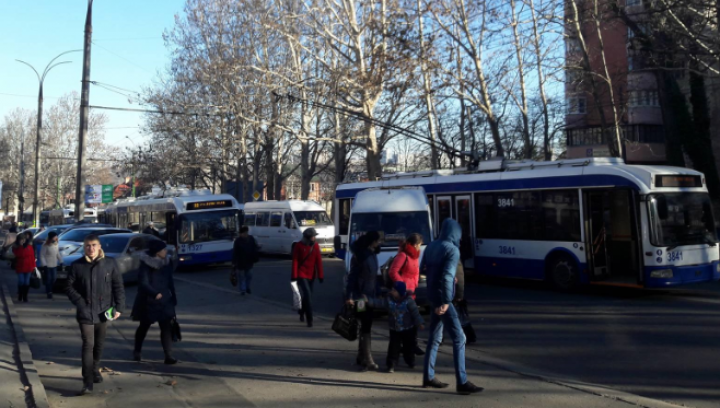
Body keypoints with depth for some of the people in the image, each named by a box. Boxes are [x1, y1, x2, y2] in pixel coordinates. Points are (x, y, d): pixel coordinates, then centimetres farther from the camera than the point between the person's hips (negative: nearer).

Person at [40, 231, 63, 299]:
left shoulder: (56, 244, 3)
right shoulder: (46, 245, -16)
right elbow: (42, 256, -13)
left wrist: (60, 261, 10)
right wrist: (44, 265, -17)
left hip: (54, 265, 6)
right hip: (48, 265, -6)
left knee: (54, 278, 8)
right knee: (48, 279, 0)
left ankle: (51, 291, 23)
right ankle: (49, 292, 9)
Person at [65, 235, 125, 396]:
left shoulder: (110, 264, -3)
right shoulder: (77, 266, -4)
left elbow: (118, 287, 1)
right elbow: (69, 287, 1)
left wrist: (119, 307, -6)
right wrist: (80, 302, -12)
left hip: (103, 311, 2)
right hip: (85, 312, -2)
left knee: (99, 343, 16)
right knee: (88, 344, -8)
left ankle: (95, 369, 40)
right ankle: (87, 383, -7)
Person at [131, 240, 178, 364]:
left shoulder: (167, 263, 2)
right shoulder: (146, 265, -15)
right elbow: (143, 283, -24)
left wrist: (173, 297, 9)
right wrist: (155, 293, -40)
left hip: (164, 301, 4)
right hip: (148, 302, -3)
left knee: (167, 327, -6)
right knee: (144, 327, 15)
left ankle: (169, 356, -7)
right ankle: (137, 351, 37)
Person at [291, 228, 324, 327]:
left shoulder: (315, 246, 1)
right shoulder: (299, 246, -9)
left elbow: (318, 261, 1)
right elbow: (295, 261, -8)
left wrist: (320, 275, -1)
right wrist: (294, 276, -11)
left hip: (311, 275, 4)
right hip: (301, 274, -4)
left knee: (308, 295, 14)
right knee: (307, 295, -14)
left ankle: (302, 312, 39)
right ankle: (309, 319, -10)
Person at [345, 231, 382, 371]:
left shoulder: (372, 254, 11)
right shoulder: (360, 255, -14)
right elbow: (352, 277, -17)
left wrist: (376, 294, 14)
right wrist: (349, 296, -22)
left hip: (370, 296, 8)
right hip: (361, 297, -8)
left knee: (366, 327, 13)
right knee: (366, 328, -7)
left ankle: (361, 358, 23)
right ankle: (367, 361, -3)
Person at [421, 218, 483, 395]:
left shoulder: (431, 247, 10)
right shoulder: (452, 249, -12)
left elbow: (424, 268, 19)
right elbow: (447, 276, -22)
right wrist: (446, 301, -22)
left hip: (432, 296, 8)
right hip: (442, 298, -8)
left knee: (435, 337, 16)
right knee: (459, 338, -6)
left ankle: (428, 377, 21)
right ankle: (462, 382, -8)